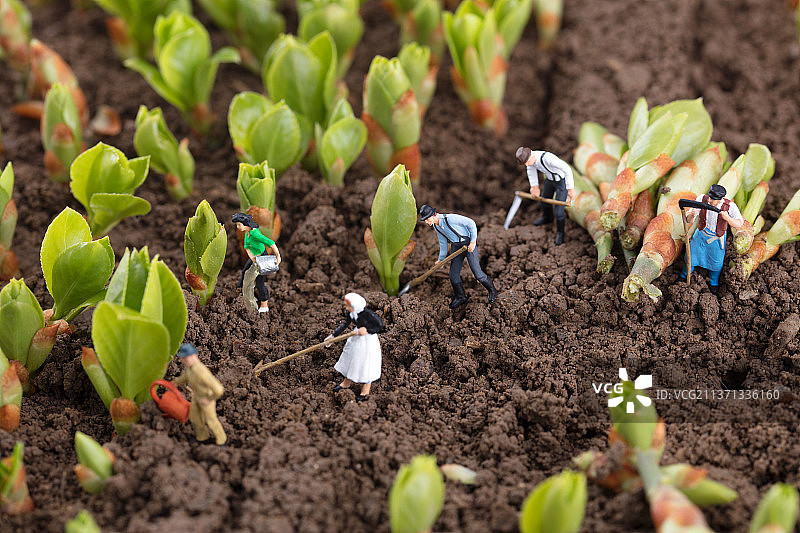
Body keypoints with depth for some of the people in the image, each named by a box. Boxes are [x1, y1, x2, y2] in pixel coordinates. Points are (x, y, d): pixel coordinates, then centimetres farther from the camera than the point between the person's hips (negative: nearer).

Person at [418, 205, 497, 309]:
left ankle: (491, 289, 15)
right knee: (453, 275, 1)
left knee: (476, 272, -10)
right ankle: (460, 297, 20)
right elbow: (443, 242, 16)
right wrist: (441, 259, 21)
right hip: (456, 247, 7)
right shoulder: (435, 226, 1)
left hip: (469, 244, -7)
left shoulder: (450, 218, -25)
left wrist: (473, 241, -21)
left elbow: (471, 223, -18)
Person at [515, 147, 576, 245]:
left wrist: (570, 189, -44)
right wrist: (534, 187, 8)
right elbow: (531, 169, 4)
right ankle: (547, 218, 61)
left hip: (562, 181, -7)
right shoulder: (527, 156, -20)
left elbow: (567, 169, -46)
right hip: (550, 178, 7)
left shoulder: (547, 158, -44)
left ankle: (560, 232, 24)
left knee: (559, 210, -5)